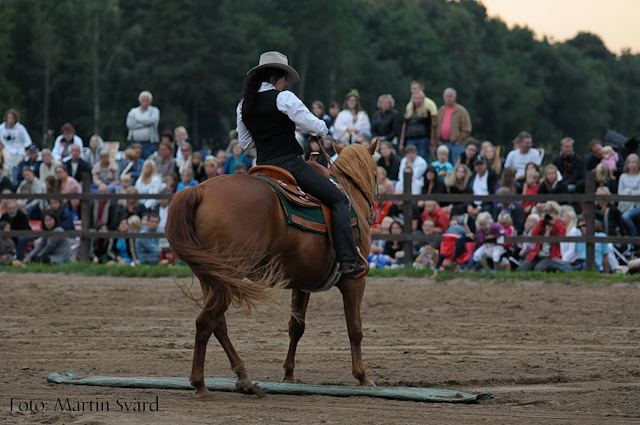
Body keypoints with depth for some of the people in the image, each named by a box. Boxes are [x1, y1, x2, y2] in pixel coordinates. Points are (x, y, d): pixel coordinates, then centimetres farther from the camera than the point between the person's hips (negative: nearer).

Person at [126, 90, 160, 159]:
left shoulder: (154, 110, 8)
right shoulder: (133, 111, 14)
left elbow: (154, 120, -14)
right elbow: (129, 124, -3)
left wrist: (138, 120, -6)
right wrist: (145, 123, -6)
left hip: (149, 144, -2)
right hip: (135, 142, 2)